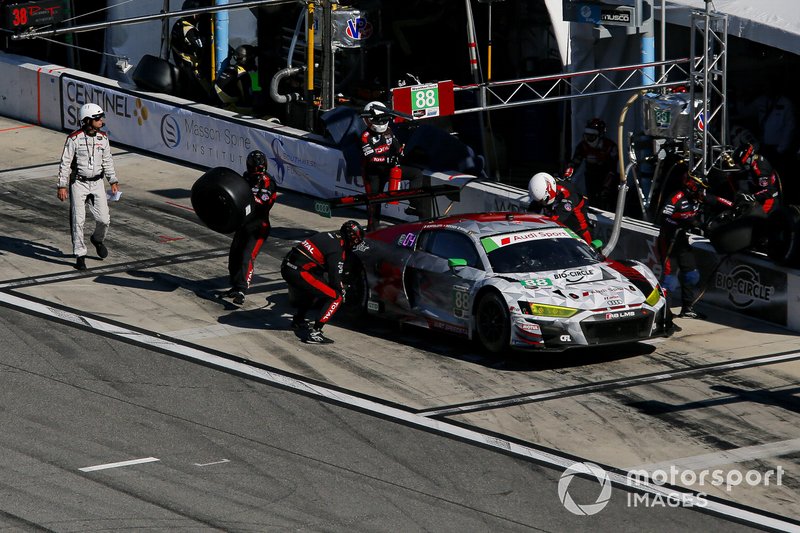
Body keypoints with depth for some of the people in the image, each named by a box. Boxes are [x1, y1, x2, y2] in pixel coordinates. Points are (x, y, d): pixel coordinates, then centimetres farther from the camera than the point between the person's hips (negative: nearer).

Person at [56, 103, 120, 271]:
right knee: (78, 221, -4)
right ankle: (80, 256, 5)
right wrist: (62, 186, -12)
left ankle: (97, 239, 33)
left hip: (97, 183, 4)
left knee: (104, 219, 1)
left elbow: (107, 161, 13)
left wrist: (113, 181, 9)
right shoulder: (74, 139, -13)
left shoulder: (103, 138, 2)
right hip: (78, 183, -4)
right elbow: (65, 163, -10)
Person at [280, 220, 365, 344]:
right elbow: (335, 278, -9)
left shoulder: (329, 236, 17)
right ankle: (314, 333, -12)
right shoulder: (337, 250, -10)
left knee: (313, 290, 36)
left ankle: (298, 321, 44)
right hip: (298, 272, -9)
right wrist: (342, 291, 12)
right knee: (336, 298, -6)